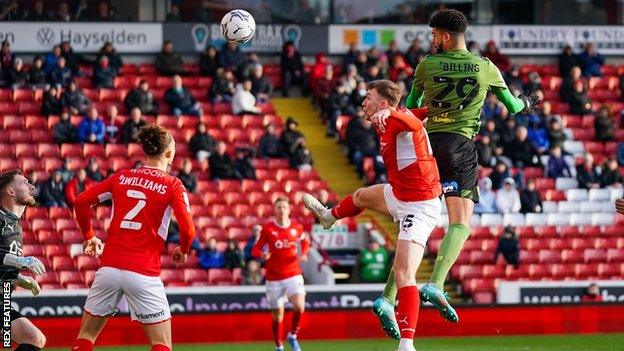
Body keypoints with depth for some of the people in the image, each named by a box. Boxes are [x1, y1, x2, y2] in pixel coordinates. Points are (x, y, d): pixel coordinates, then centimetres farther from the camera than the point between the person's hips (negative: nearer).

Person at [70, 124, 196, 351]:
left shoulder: (121, 177, 9)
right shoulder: (172, 186, -1)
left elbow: (81, 202, 5)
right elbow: (187, 229, -10)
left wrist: (89, 236, 20)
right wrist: (183, 250, 11)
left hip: (109, 267, 4)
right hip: (144, 273, -4)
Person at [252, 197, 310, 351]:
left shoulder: (296, 227, 1)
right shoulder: (268, 228, -5)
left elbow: (305, 241, 21)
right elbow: (256, 249, -2)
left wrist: (304, 254, 1)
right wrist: (262, 254, -24)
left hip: (293, 274, 1)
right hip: (274, 277, -1)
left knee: (299, 307, -21)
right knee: (277, 314, 4)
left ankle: (293, 336, 5)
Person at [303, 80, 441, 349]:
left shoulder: (398, 120, -22)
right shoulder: (386, 124, 6)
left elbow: (414, 124, -49)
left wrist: (388, 114, -63)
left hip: (419, 206, -10)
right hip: (401, 195, 10)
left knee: (403, 275, -19)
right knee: (362, 196, 37)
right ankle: (330, 216, 72)